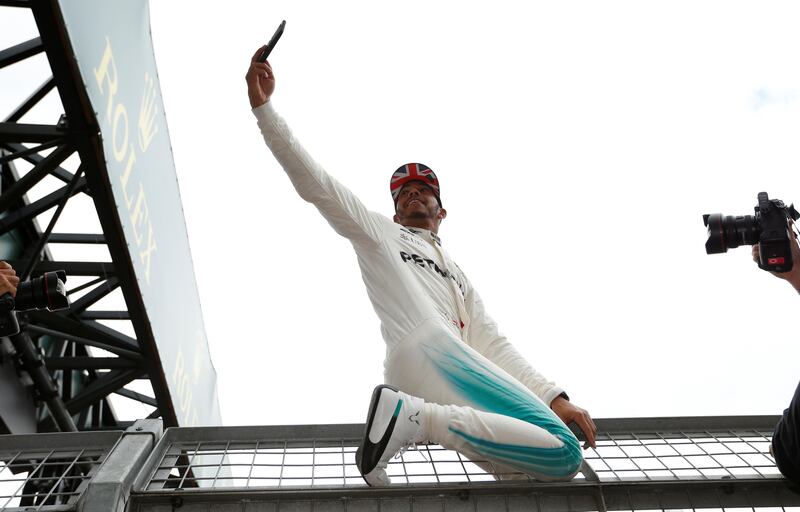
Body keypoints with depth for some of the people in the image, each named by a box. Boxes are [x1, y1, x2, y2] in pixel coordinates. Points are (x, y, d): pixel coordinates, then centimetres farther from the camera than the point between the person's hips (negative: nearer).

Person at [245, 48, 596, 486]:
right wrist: (263, 107, 5)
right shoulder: (378, 232, 23)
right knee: (565, 455, -21)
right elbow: (313, 183, 13)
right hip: (425, 351, -7)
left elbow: (493, 346, 24)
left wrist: (554, 398, 10)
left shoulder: (459, 277, 36)